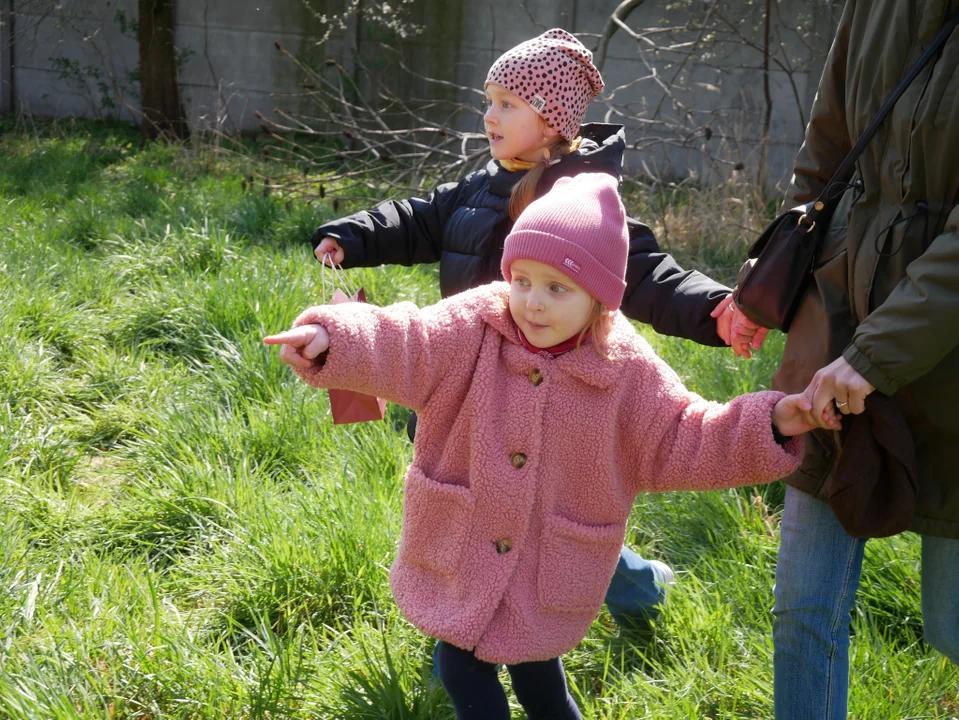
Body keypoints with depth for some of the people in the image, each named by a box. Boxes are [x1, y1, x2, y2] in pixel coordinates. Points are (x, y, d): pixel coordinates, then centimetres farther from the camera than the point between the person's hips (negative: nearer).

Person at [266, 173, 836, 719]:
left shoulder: (626, 370, -12)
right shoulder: (474, 329, -13)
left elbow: (681, 441, -9)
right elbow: (400, 347, -25)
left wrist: (769, 425, -22)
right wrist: (333, 337, -46)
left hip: (548, 572, -2)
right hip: (462, 552, 3)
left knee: (530, 661, 11)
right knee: (461, 666, 16)